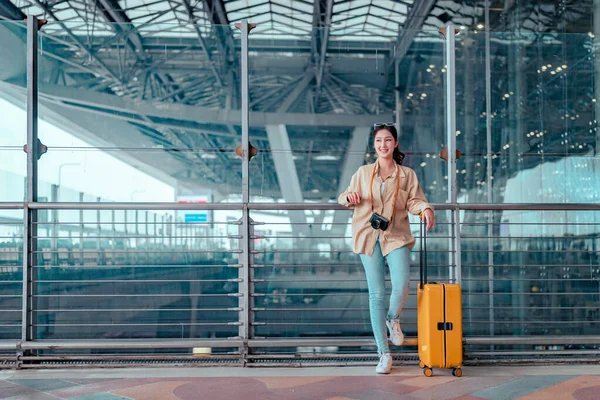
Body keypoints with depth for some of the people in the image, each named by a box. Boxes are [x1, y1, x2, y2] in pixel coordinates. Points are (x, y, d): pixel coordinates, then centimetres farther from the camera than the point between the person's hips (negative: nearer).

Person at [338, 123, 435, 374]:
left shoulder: (407, 174, 10)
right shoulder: (363, 173, 12)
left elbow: (414, 200, 2)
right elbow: (344, 199, 15)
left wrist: (425, 209, -20)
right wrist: (350, 197, -8)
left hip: (396, 236, -1)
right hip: (368, 237, 1)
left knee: (401, 284, -23)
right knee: (377, 293, -1)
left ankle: (393, 319, 13)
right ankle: (383, 353, 8)